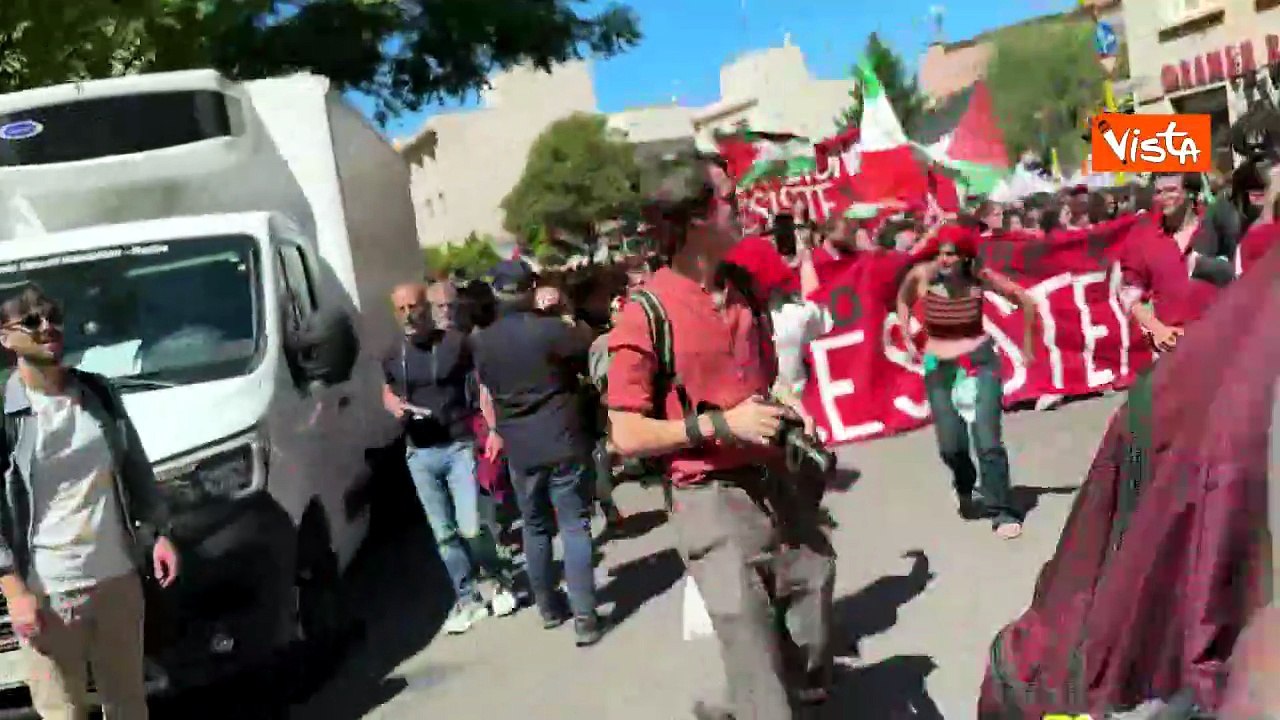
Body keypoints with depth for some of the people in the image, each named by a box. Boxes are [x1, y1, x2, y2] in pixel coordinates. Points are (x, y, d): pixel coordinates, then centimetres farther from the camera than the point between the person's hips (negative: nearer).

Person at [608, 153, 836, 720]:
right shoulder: (646, 315, -17)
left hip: (773, 482, 8)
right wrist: (721, 424, -21)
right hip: (713, 501, -7)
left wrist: (784, 410, 7)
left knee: (810, 623, 21)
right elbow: (627, 436, -17)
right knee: (756, 655, 1)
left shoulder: (746, 292, 6)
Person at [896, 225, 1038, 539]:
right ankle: (966, 491, 39)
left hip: (980, 363, -1)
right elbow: (903, 300, 12)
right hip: (939, 369, 2)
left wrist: (1027, 345, 5)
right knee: (950, 446, 6)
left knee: (988, 441, -9)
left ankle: (1003, 512, 6)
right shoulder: (922, 275, -11)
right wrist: (907, 340, 7)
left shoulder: (980, 277, -12)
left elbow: (1026, 301, 1)